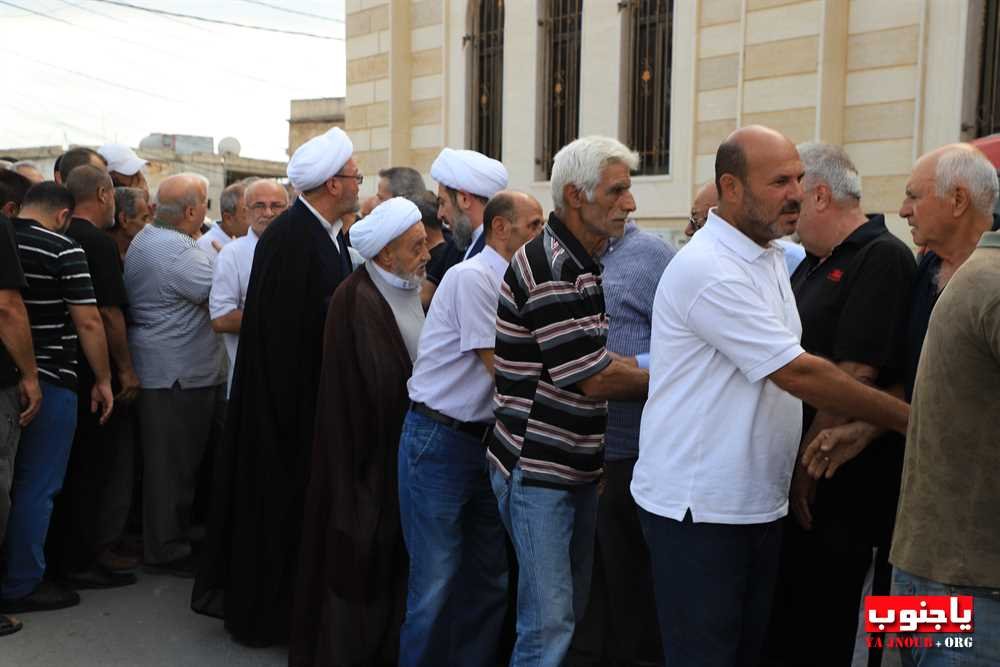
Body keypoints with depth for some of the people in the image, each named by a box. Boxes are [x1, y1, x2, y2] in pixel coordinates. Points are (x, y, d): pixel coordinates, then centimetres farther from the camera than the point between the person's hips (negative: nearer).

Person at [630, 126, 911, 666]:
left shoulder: (771, 257, 11)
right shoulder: (709, 269, -20)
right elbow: (798, 374, -22)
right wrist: (910, 418, -14)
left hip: (758, 501, 9)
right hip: (698, 510, -9)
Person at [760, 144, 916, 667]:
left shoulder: (881, 259, -14)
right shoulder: (814, 263, 14)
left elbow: (854, 378, -21)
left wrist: (809, 462, -18)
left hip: (834, 485, -8)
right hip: (794, 472, 9)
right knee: (777, 618, 19)